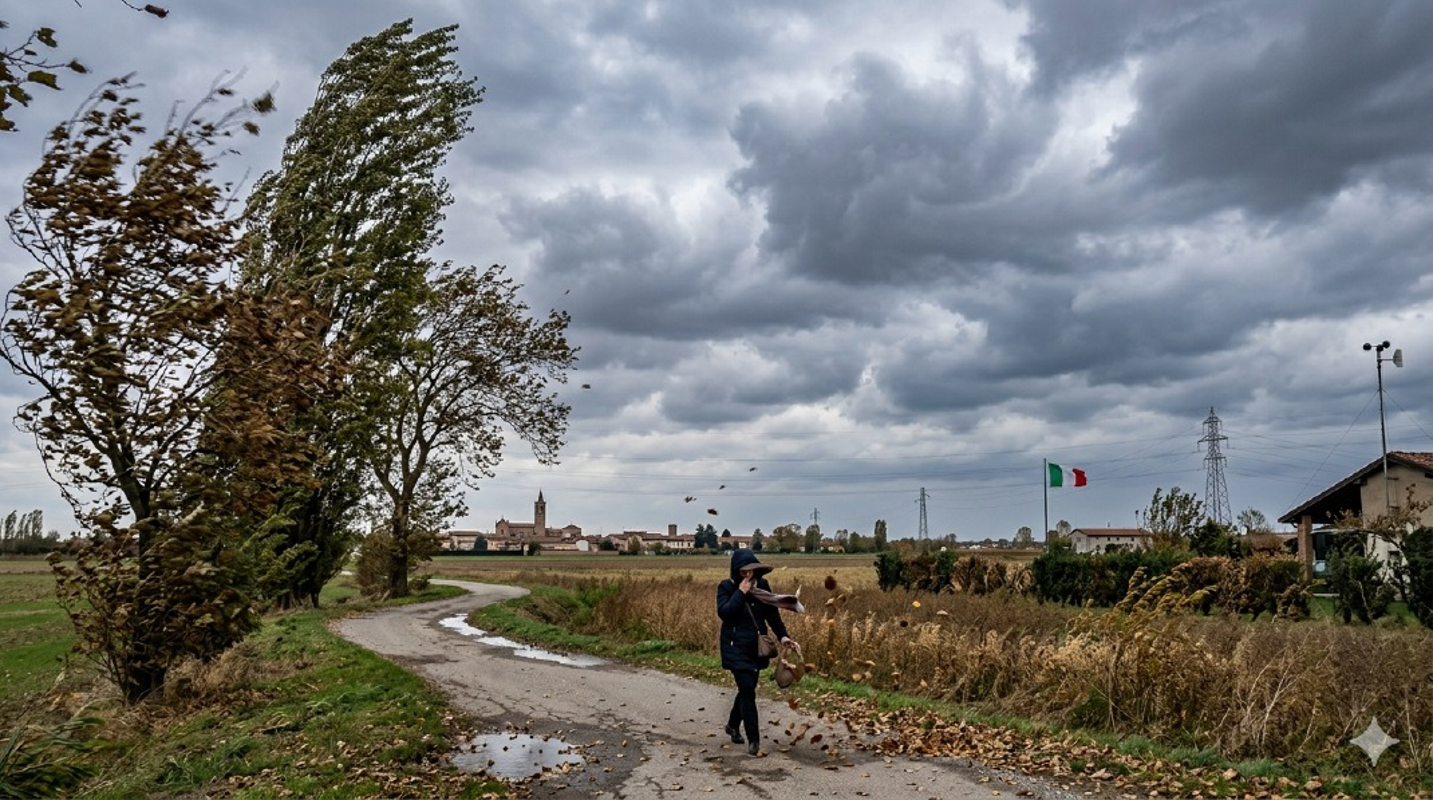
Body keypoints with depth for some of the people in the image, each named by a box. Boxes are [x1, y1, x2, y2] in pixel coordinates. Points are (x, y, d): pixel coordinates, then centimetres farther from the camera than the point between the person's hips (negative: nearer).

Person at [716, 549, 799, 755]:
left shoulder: (762, 585, 2)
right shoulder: (726, 587, -8)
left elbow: (772, 613, 4)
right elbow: (724, 612, -20)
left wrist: (783, 635, -7)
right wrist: (741, 593, -23)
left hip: (756, 647, 5)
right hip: (736, 647, -5)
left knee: (747, 688, 14)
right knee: (747, 690, -11)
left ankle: (733, 725, 38)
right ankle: (753, 739, -2)